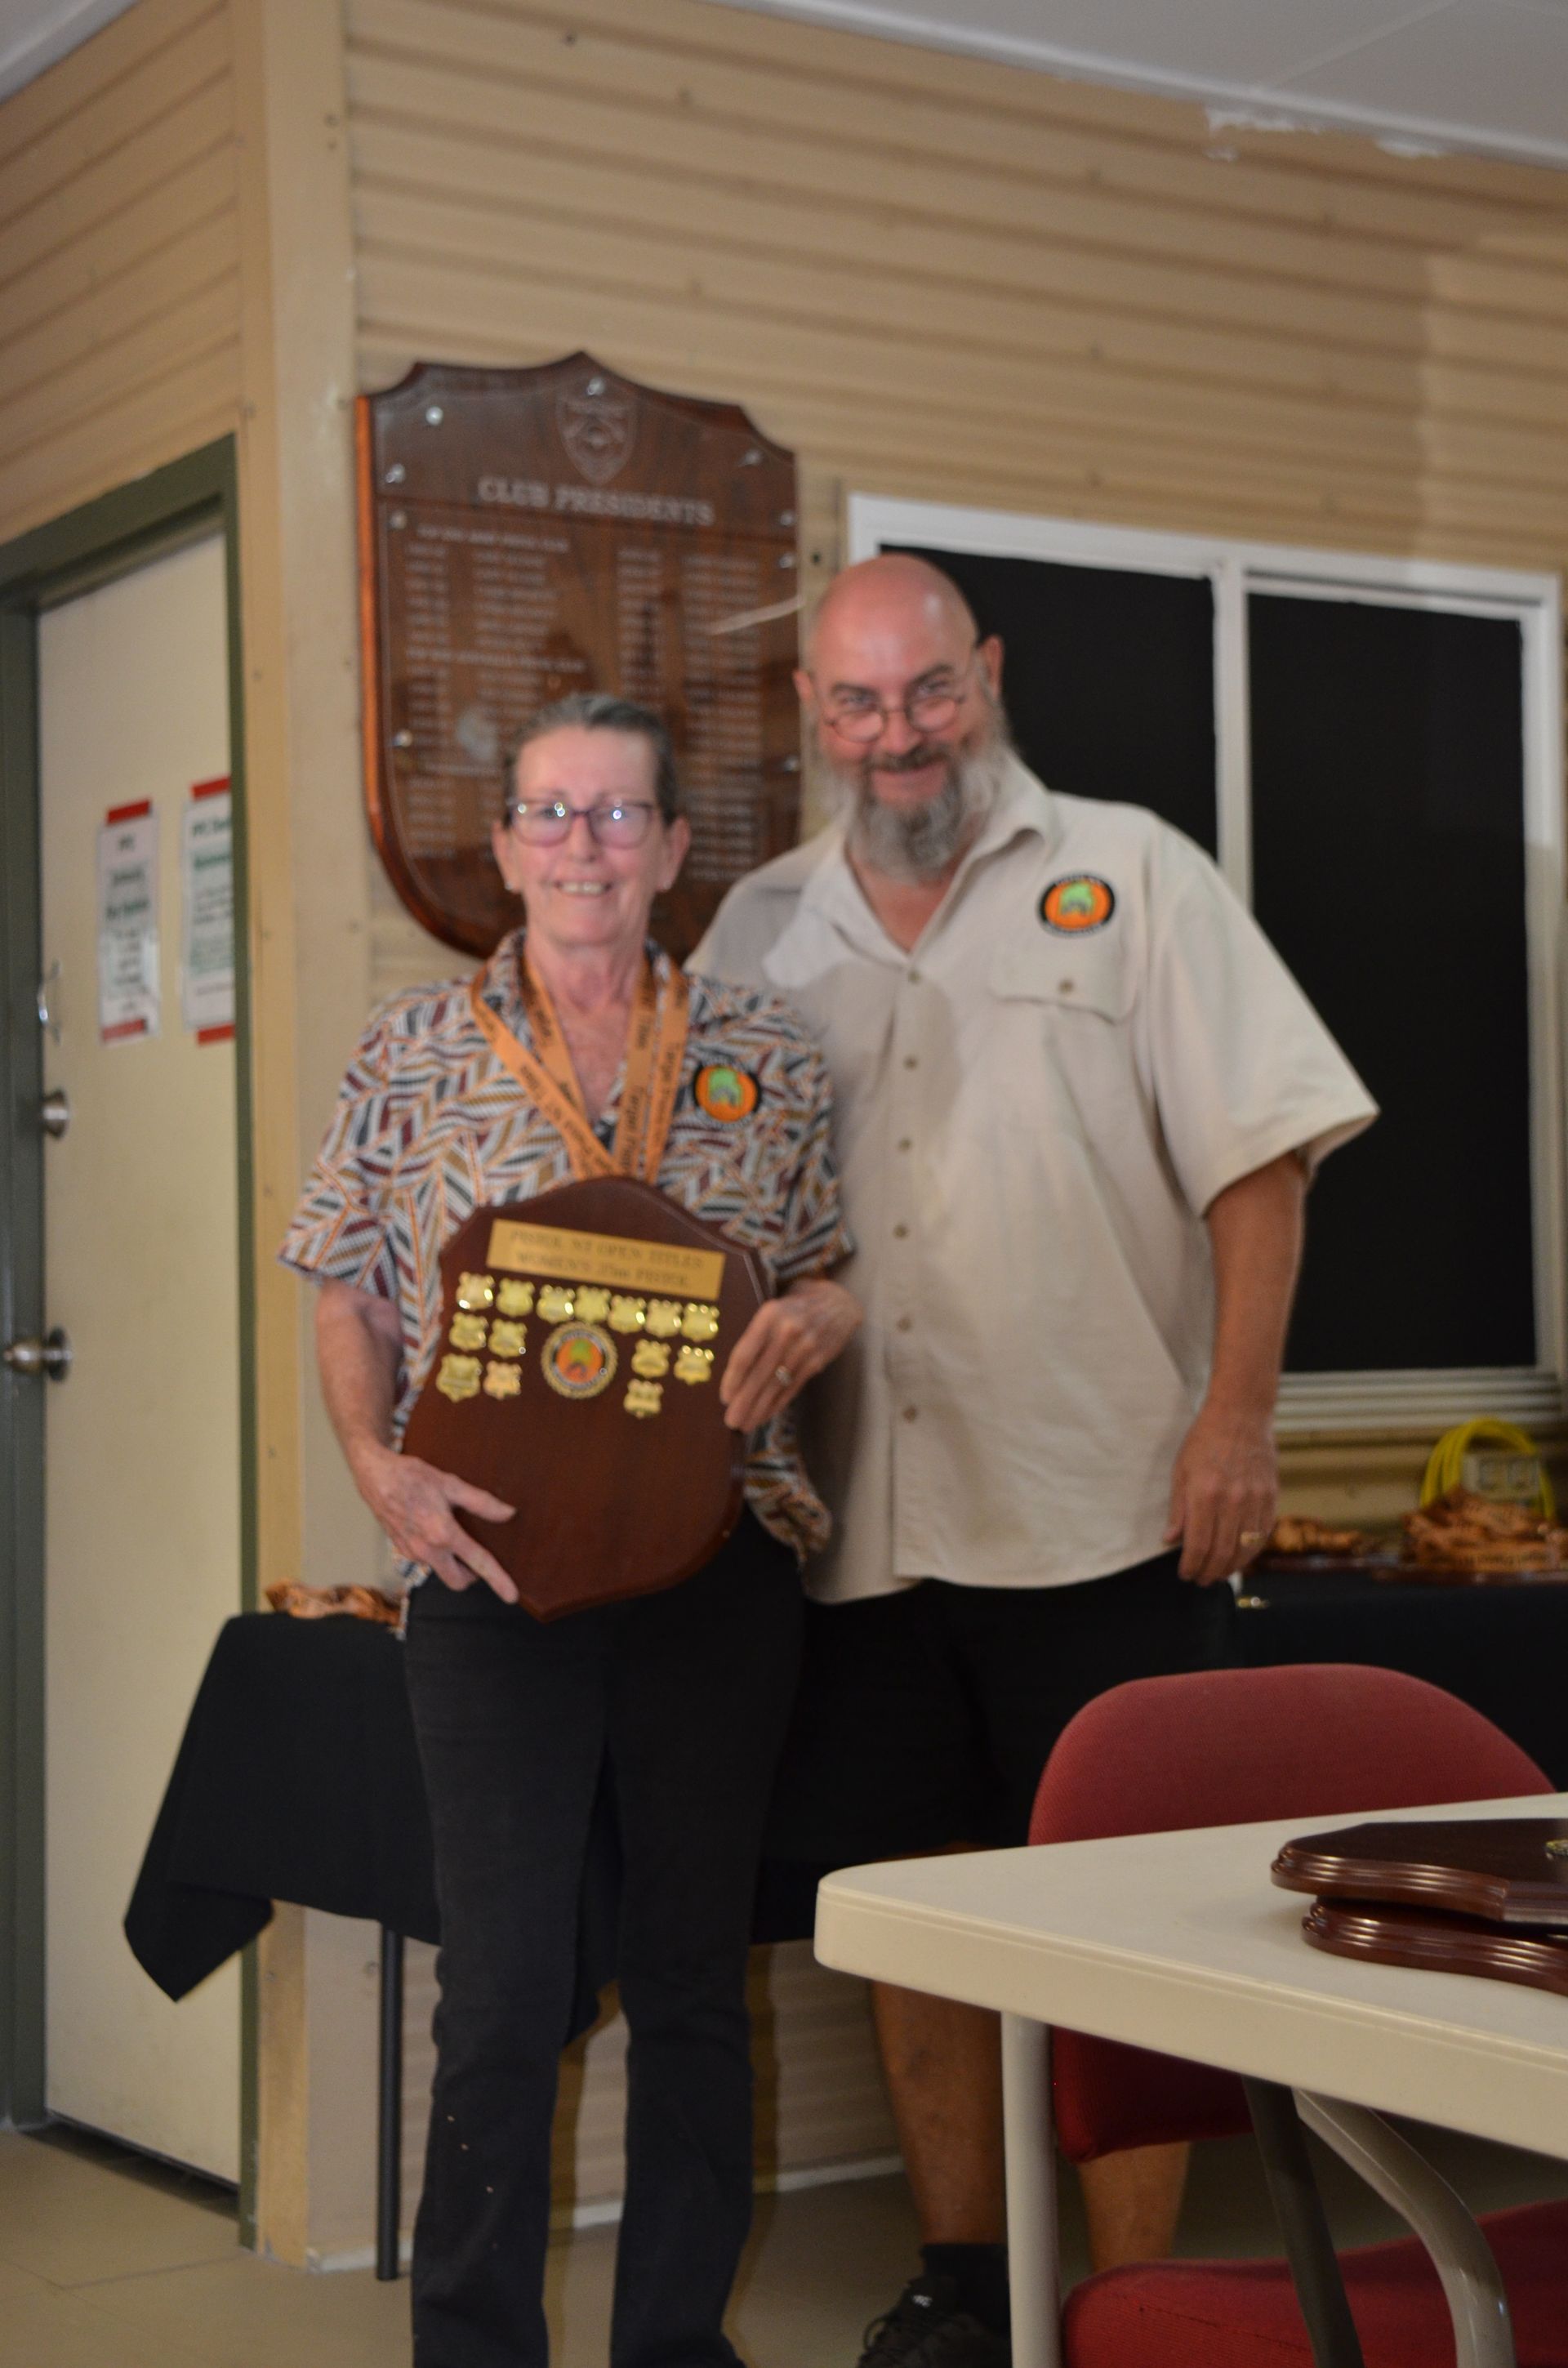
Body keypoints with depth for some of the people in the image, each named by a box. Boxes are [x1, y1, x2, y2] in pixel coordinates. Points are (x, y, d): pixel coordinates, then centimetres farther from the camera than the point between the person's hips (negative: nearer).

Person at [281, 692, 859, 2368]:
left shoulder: (765, 1054, 7)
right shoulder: (412, 1052, 4)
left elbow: (847, 1275, 12)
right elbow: (347, 1297, 8)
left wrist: (821, 1318, -11)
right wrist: (380, 1469, -8)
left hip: (717, 1562, 2)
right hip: (495, 1560, -1)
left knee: (695, 1976, 10)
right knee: (501, 1991, -3)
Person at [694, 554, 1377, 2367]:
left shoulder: (1128, 875, 2)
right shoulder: (758, 930, 12)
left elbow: (1257, 1151, -3)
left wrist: (1237, 1413, -11)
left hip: (1104, 1505, -4)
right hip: (869, 1518, 4)